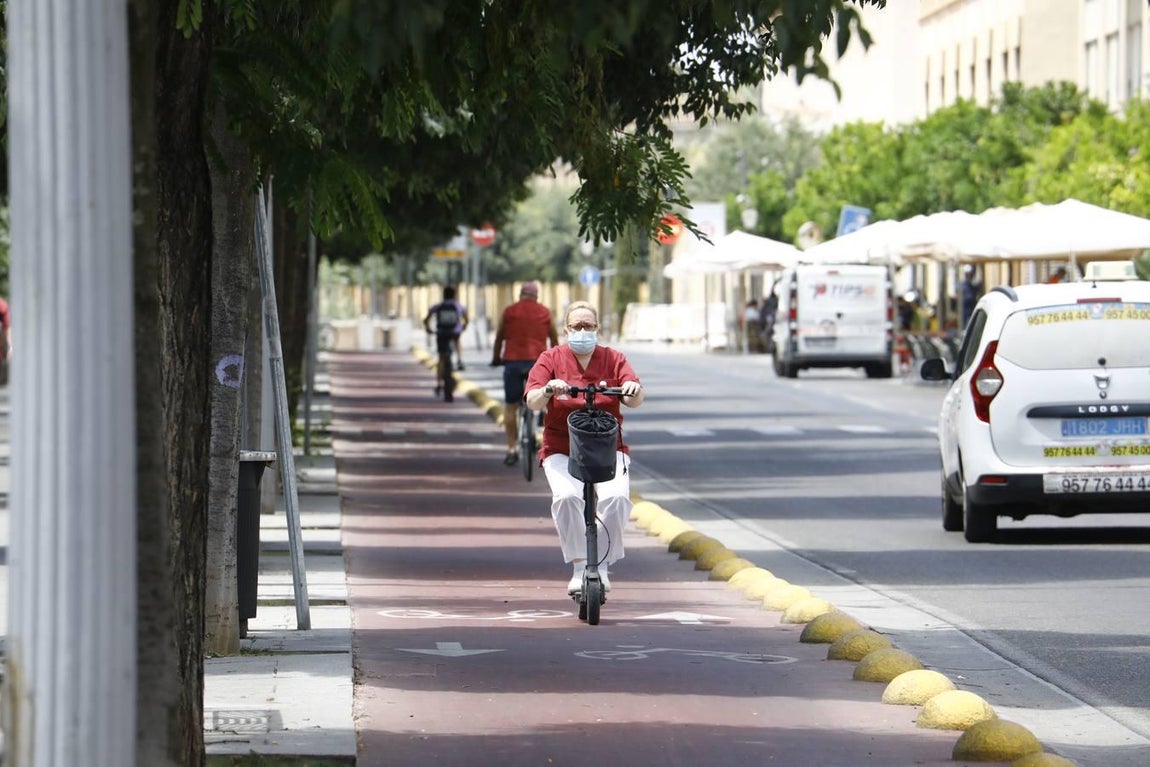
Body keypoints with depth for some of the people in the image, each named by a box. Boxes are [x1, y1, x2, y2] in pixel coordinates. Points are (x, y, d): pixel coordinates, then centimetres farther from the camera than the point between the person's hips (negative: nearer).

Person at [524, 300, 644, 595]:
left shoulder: (613, 359, 7)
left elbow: (635, 399, -5)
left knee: (616, 496, -27)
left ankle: (602, 563, -7)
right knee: (566, 496, -30)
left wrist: (634, 390, -30)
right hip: (561, 449, -1)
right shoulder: (551, 359, 4)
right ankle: (579, 565, -16)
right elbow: (532, 402, -8)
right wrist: (548, 390, -31)